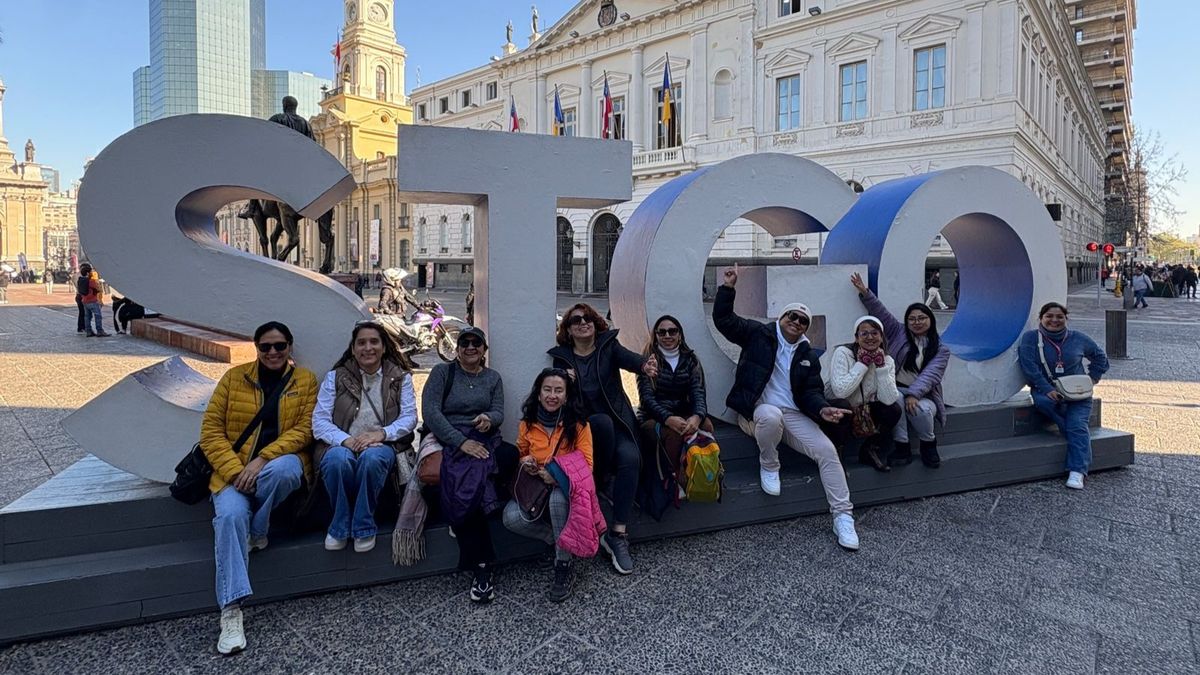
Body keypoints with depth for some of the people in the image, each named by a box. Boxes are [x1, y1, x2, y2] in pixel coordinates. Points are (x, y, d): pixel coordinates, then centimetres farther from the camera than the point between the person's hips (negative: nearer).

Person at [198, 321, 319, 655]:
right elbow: (211, 430, 2)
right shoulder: (234, 377, 7)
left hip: (280, 463, -1)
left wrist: (262, 459, -19)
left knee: (284, 468, -37)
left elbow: (304, 429, -4)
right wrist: (235, 470, -13)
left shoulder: (306, 381, 5)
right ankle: (231, 610, -26)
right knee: (231, 515, -29)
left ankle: (257, 535, -9)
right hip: (234, 468, 1)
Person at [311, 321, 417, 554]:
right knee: (338, 458, -35)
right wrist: (345, 440, -20)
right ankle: (341, 525, -11)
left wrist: (381, 433, -20)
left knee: (372, 457, -36)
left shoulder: (400, 377, 9)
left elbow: (409, 418, 0)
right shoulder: (336, 376, 9)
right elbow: (319, 421, 0)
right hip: (342, 445, 1)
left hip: (382, 445, 0)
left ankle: (363, 527, -15)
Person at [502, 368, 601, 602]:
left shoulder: (578, 424, -8)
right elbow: (519, 457, 16)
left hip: (566, 488, -3)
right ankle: (560, 541, -2)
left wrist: (557, 474, -25)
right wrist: (525, 464, -8)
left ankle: (565, 566, -19)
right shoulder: (527, 424, 1)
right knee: (511, 518, -26)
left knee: (557, 499, -39)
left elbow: (586, 465, -9)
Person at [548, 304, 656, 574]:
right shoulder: (561, 356, 7)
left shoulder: (608, 345, 4)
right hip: (585, 425, 0)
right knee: (603, 420, -35)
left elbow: (628, 358, -18)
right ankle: (602, 479, -12)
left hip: (617, 421, 1)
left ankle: (618, 534, -24)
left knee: (630, 457, -28)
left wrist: (645, 365, -43)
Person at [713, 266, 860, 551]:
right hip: (758, 409, -4)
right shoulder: (758, 334, 3)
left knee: (827, 450, -14)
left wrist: (822, 409, -15)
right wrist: (728, 287, -13)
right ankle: (768, 467, -9)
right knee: (771, 416, -41)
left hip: (793, 414, 4)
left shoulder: (809, 355, 12)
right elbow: (724, 319, -2)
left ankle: (843, 516, -4)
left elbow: (812, 391, 7)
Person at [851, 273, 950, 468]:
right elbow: (880, 313, 5)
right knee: (896, 399, -35)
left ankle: (929, 445, -2)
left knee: (921, 409, -34)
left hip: (922, 396, -1)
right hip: (895, 389, 1)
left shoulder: (941, 349, 5)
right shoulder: (899, 333, 12)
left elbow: (930, 375, -10)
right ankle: (902, 446, -22)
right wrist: (865, 293, -7)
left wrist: (913, 394, -25)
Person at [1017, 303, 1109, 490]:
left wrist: (1092, 378, 10)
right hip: (1046, 390, -2)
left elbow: (1100, 357, 26)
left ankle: (1077, 472, -28)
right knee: (1043, 402, -37)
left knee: (1077, 425, -22)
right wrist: (1048, 390, -22)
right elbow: (1029, 367, -12)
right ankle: (1082, 432, -19)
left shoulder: (1078, 339, 9)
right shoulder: (1030, 338, -1)